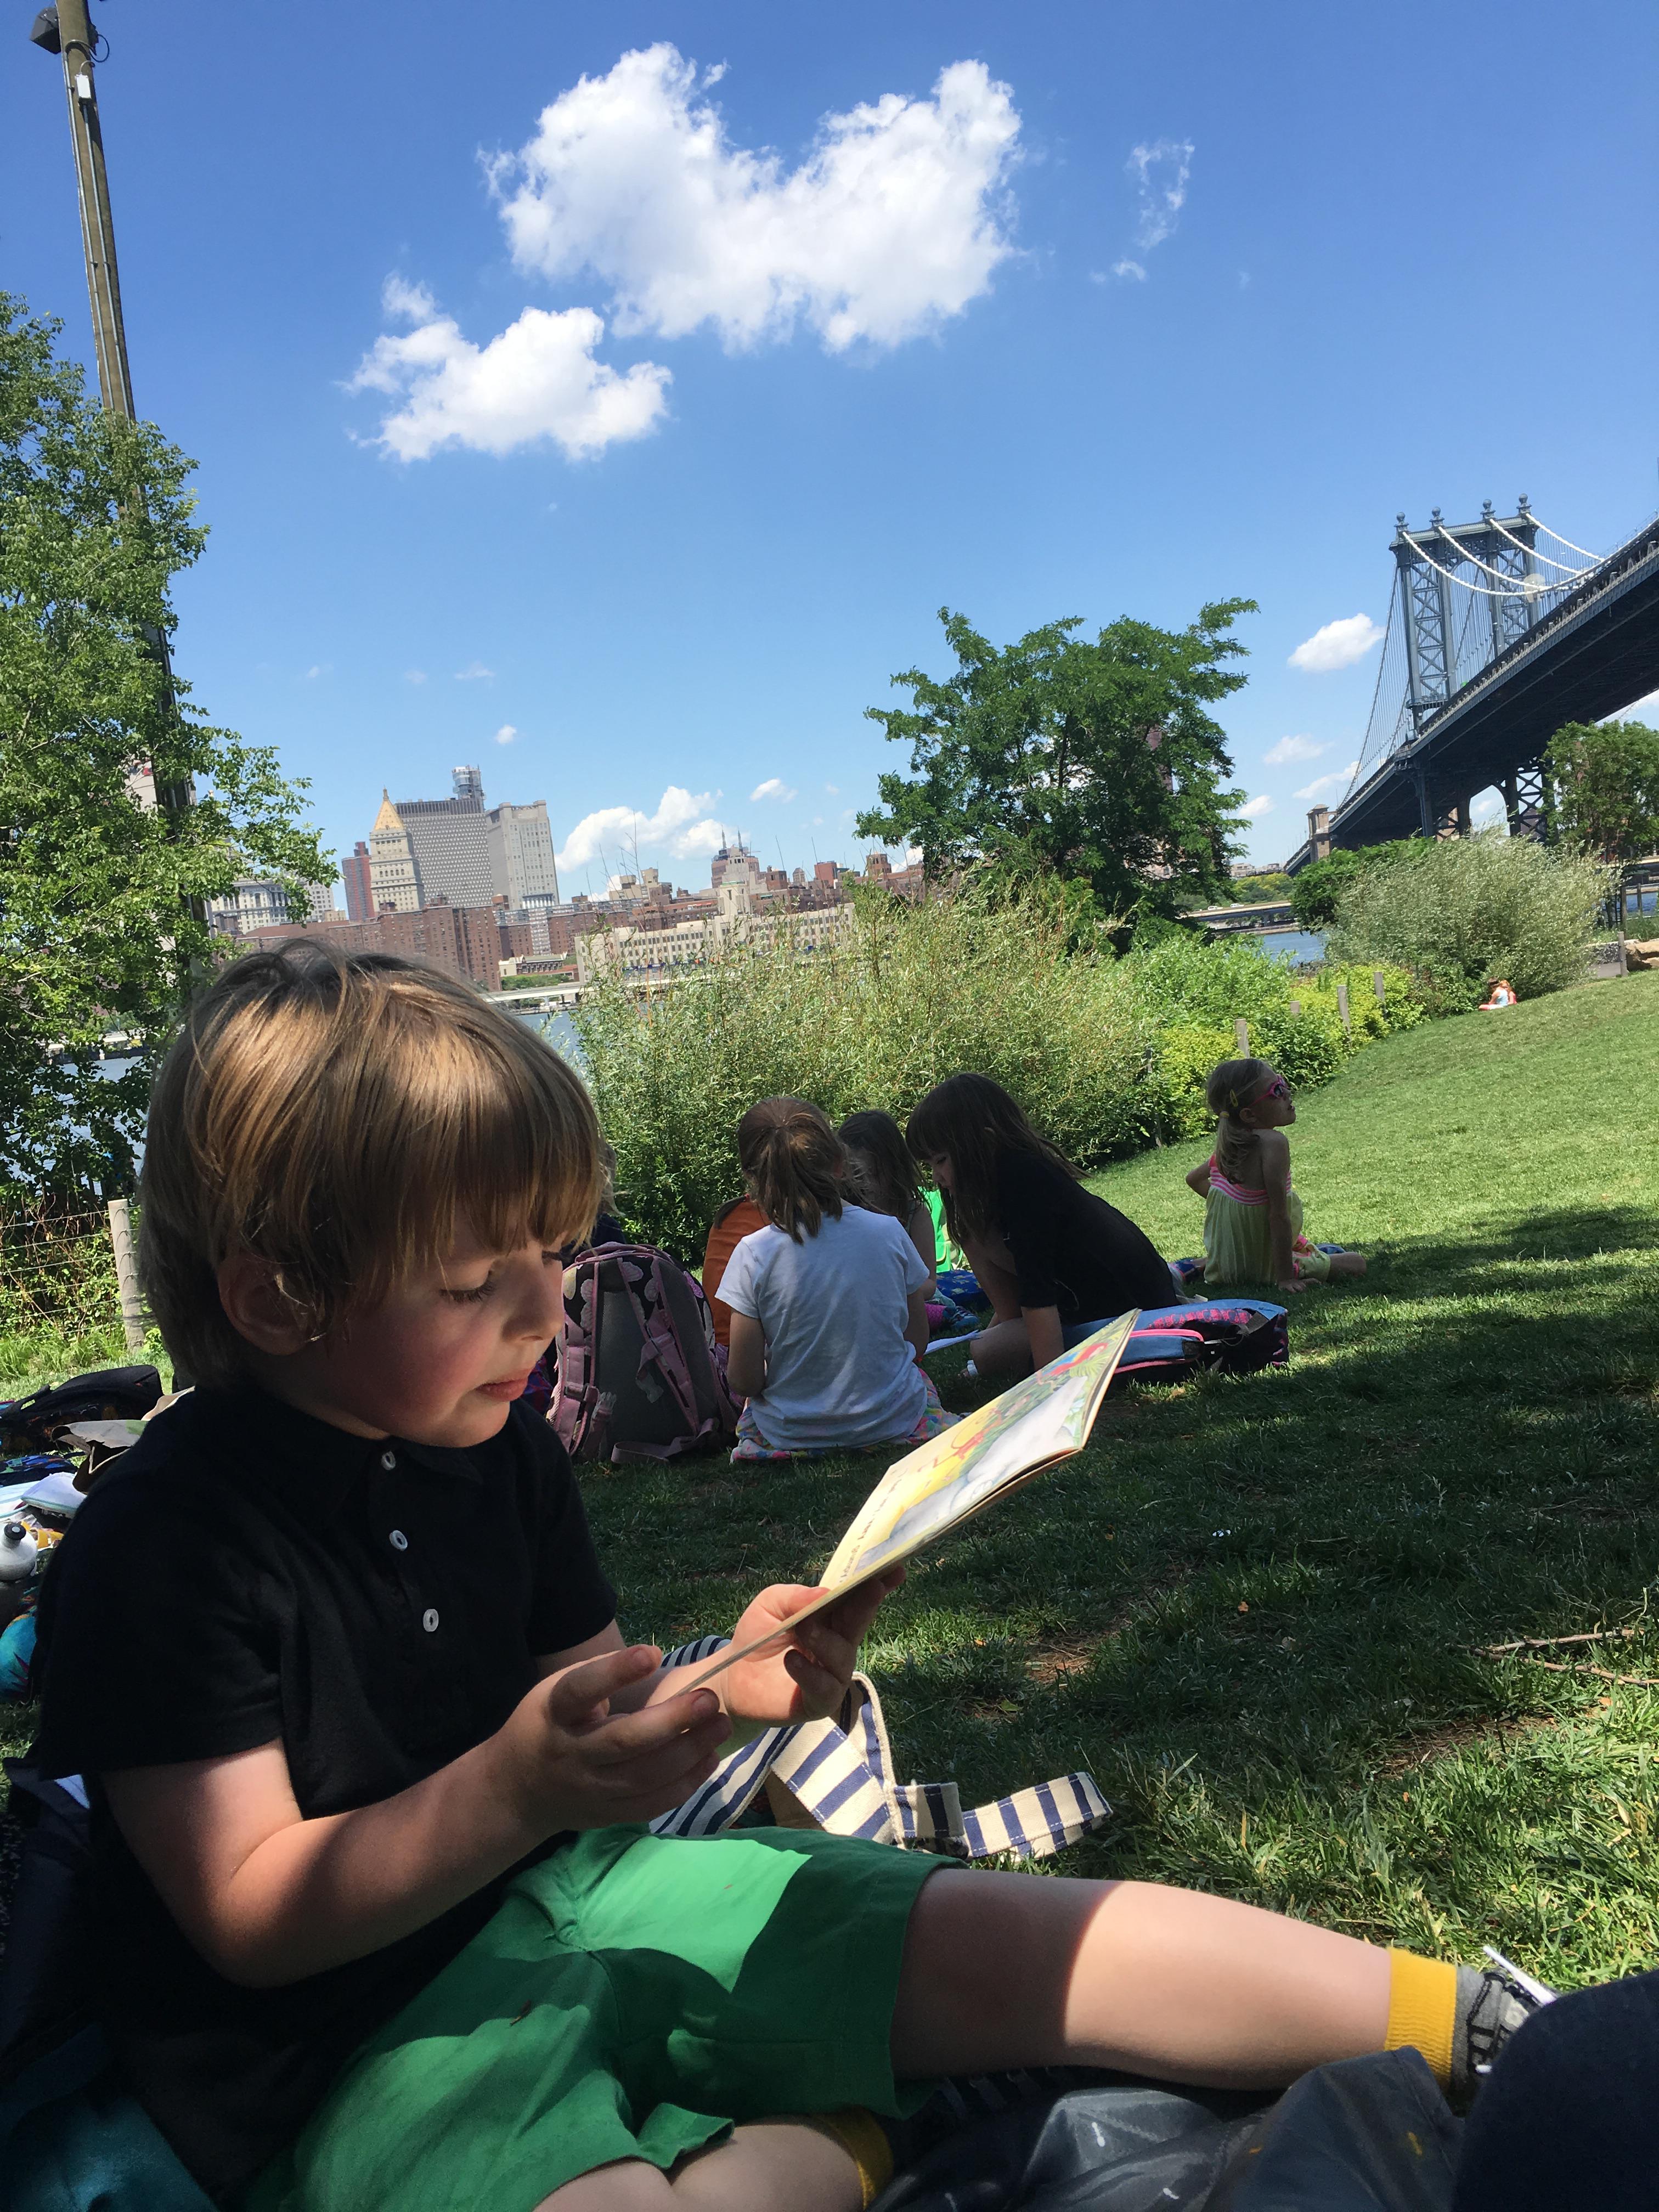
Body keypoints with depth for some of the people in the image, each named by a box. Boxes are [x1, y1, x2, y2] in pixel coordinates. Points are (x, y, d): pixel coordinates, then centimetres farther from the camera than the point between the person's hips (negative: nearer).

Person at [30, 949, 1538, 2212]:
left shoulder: (498, 1450, 2)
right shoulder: (163, 1544, -19)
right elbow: (251, 1920, -17)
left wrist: (728, 1689, -11)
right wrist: (514, 1786, -32)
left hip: (556, 1896, 6)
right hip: (345, 2042, -5)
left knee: (1002, 1948, -8)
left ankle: (1478, 2030, 0)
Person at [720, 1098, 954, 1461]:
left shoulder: (753, 1256, -18)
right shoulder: (889, 1232, -12)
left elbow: (744, 1381, -15)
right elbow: (917, 1342, -1)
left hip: (793, 1431, -2)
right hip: (894, 1419, 2)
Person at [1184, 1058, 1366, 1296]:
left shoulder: (1226, 1144, -2)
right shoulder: (1274, 1142, -25)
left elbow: (1194, 1179, 17)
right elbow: (1279, 1216, -27)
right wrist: (1286, 1277, -24)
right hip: (1262, 1266, -7)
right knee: (1357, 1262, 5)